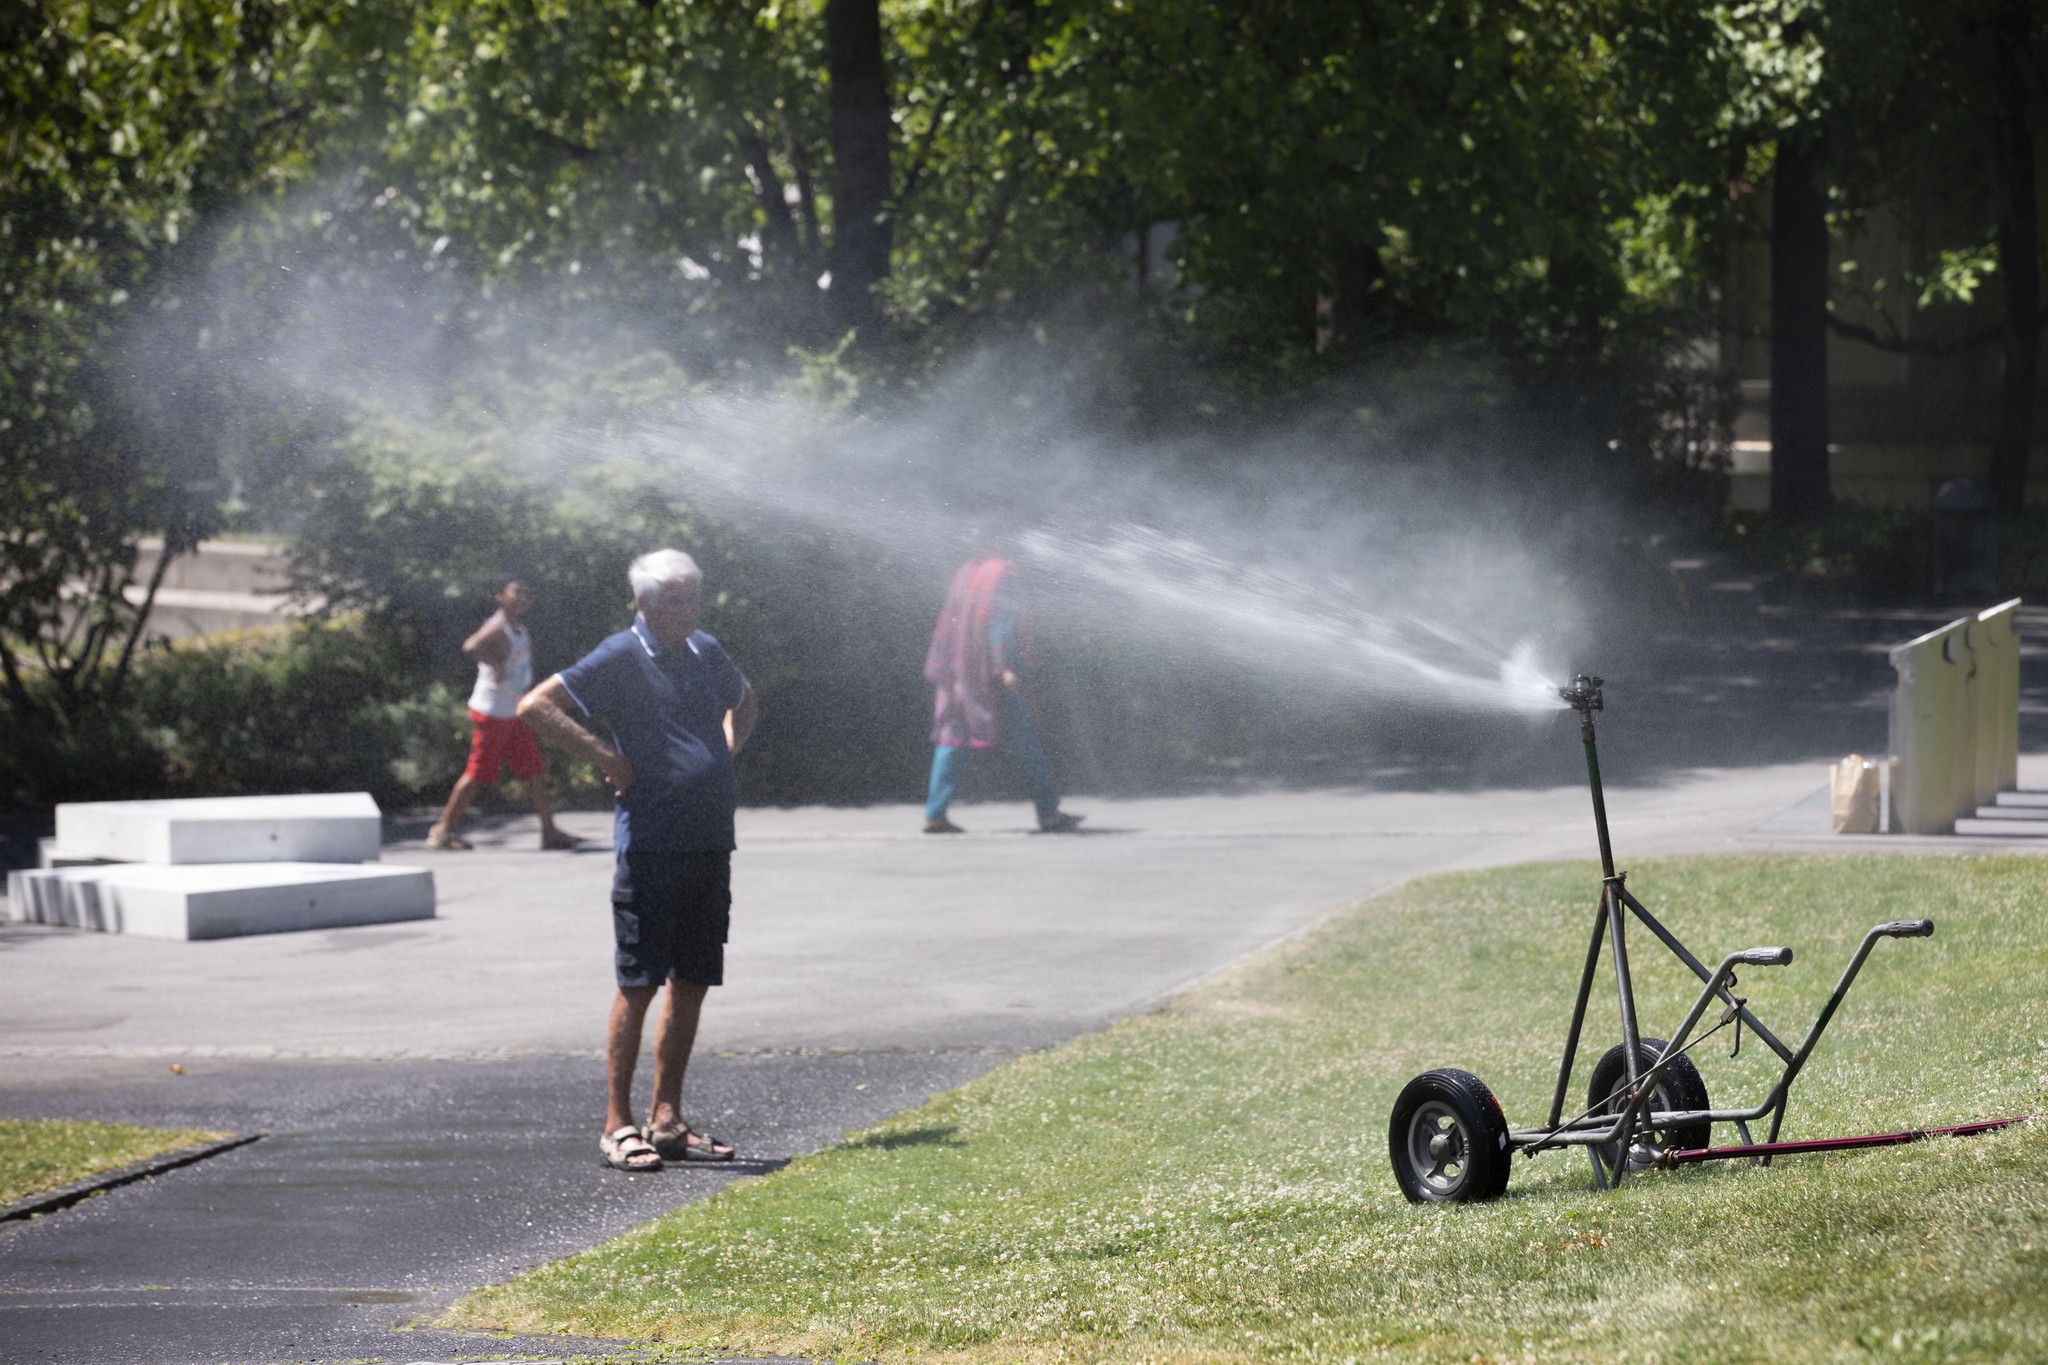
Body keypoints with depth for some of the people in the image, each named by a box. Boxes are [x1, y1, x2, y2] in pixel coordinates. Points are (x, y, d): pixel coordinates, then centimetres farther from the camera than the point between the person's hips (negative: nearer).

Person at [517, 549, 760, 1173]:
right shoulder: (620, 658, -7)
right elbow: (536, 706, -14)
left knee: (692, 981, 9)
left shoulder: (706, 653, 14)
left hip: (710, 841, 7)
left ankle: (667, 1121, 16)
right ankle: (618, 1126, -3)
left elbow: (745, 702, 36)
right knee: (640, 982, -7)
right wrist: (606, 758, -14)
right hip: (651, 840, -7)